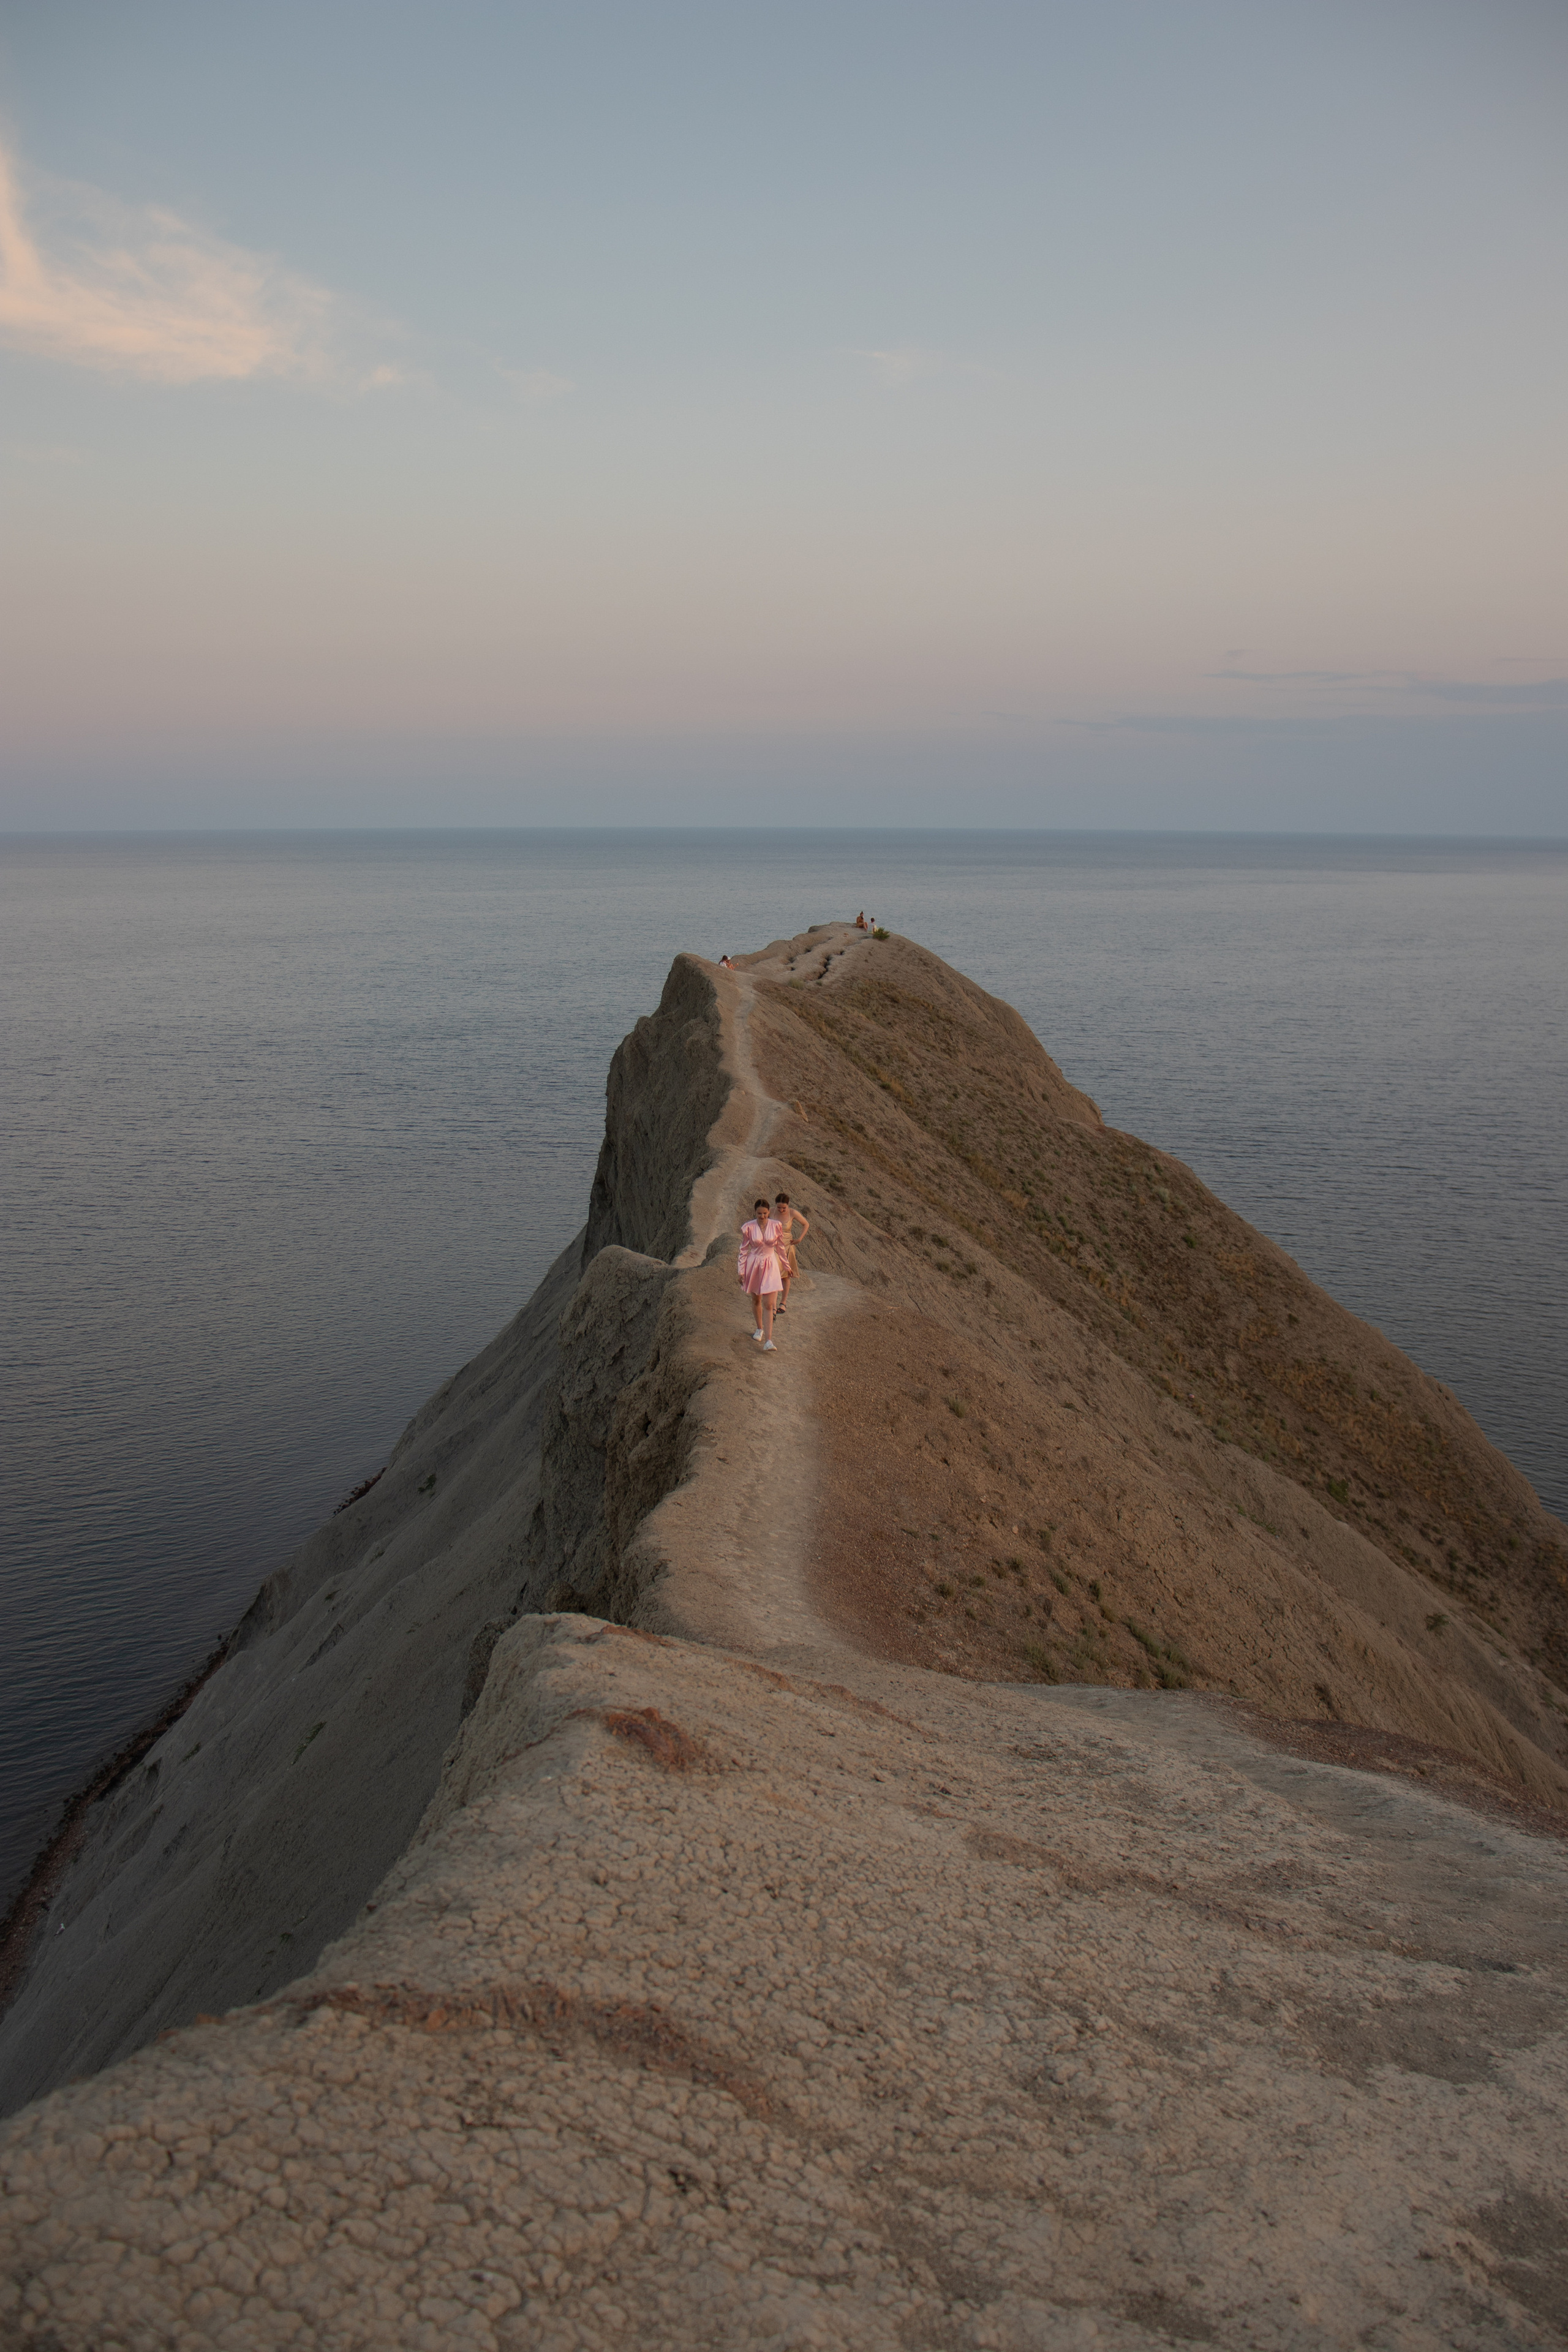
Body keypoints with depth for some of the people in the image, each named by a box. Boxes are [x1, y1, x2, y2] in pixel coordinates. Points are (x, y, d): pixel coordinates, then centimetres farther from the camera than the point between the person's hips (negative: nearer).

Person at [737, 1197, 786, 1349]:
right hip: (753, 1265, 1)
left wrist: (785, 1266, 14)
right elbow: (744, 1250, 1)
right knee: (756, 1300, 16)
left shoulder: (776, 1226, -6)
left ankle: (768, 1340, -11)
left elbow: (781, 1248, 7)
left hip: (771, 1265, -1)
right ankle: (759, 1328, 41)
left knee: (768, 1304, -8)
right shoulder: (749, 1227, -7)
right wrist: (741, 1271, -1)